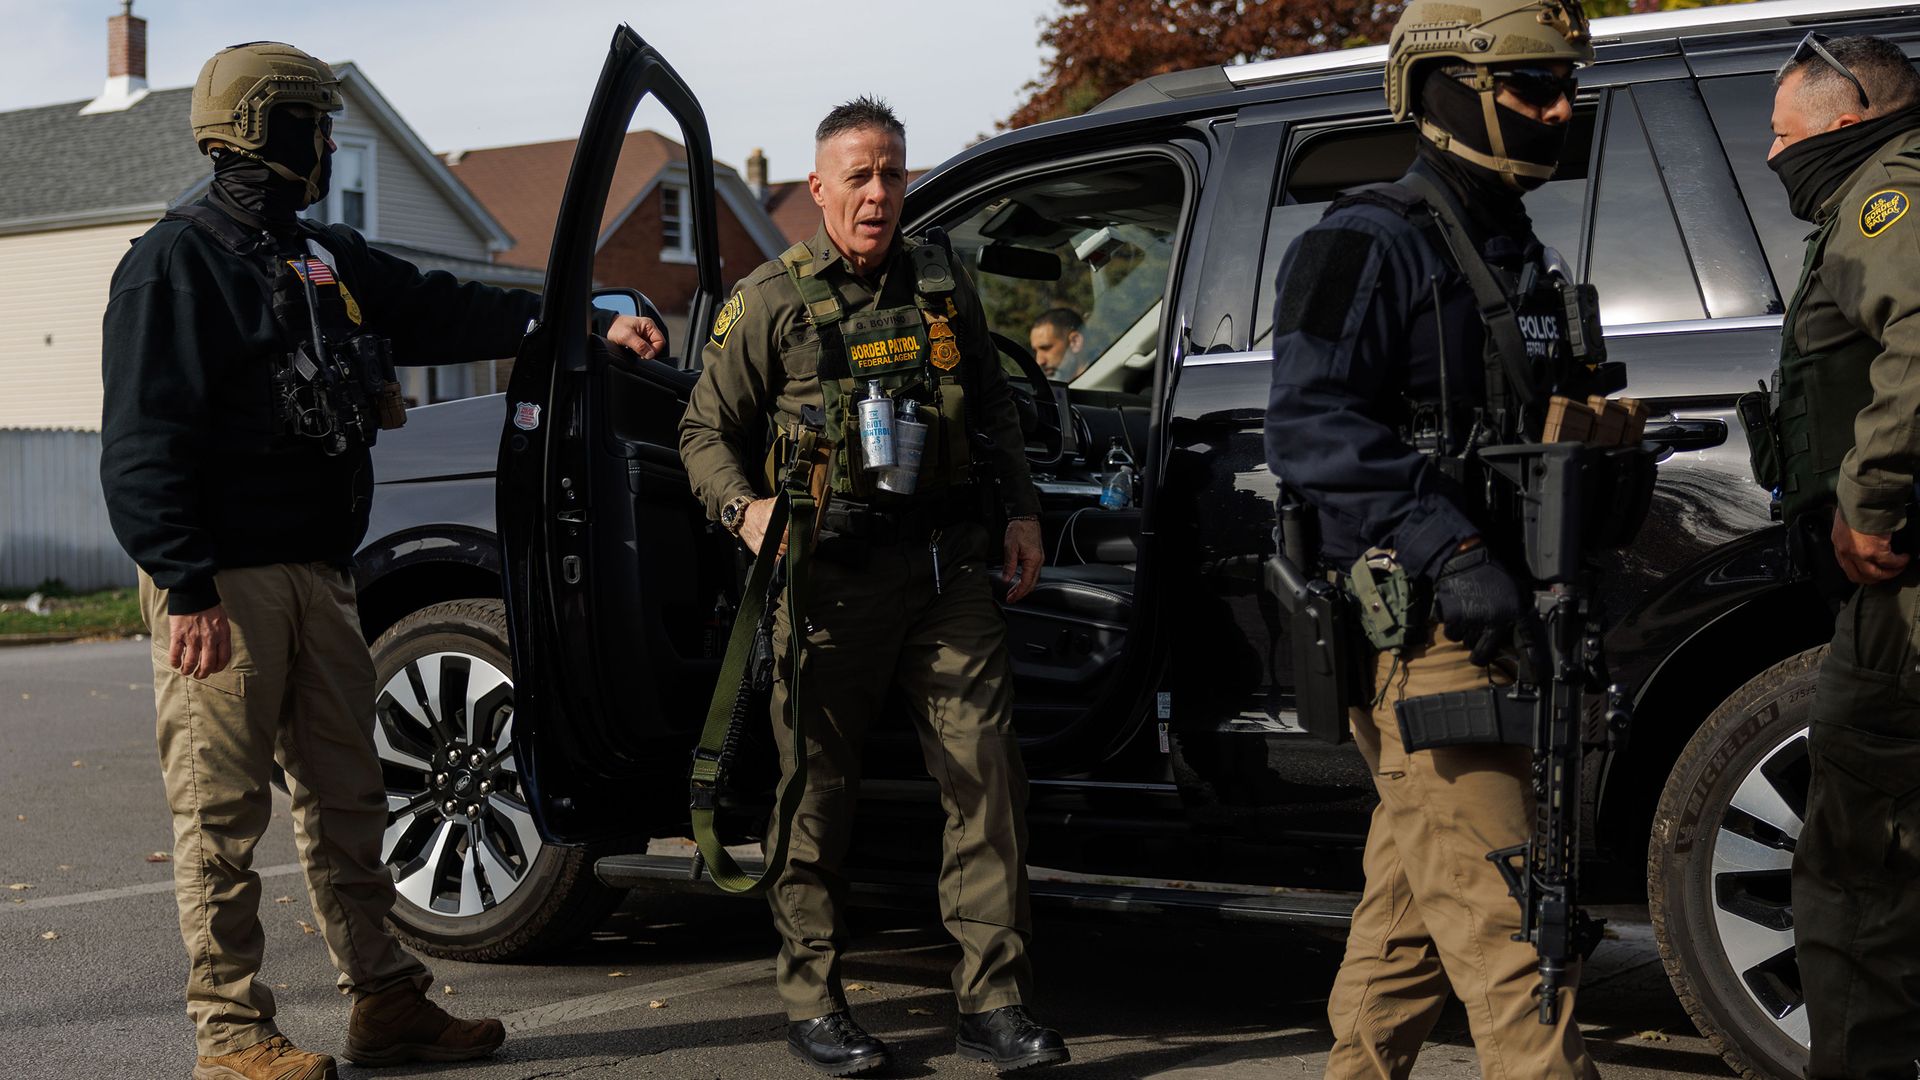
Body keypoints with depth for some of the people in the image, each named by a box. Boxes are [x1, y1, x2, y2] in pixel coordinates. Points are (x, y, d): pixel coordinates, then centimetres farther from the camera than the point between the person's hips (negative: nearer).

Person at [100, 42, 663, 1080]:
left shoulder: (328, 260, 16)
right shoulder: (175, 263, -8)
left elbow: (446, 312, 20)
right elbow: (144, 443, -13)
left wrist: (586, 324, 12)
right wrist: (186, 586, -20)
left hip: (317, 574, 8)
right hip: (221, 583, -8)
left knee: (346, 797, 12)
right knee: (222, 810, -2)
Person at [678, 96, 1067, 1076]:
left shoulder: (941, 282, 14)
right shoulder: (773, 302, 2)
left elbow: (993, 410, 24)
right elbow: (705, 432, 6)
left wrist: (1020, 511, 13)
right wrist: (745, 509, -12)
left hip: (947, 565, 3)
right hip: (830, 575, -3)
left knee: (987, 773, -4)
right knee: (817, 793, 3)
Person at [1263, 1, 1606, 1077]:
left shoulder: (1520, 256, 20)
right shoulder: (1371, 243, -9)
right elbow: (1310, 425, -20)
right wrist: (1450, 553, -26)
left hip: (1499, 625, 9)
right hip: (1424, 627, -9)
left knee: (1415, 901, 15)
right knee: (1499, 911, -12)